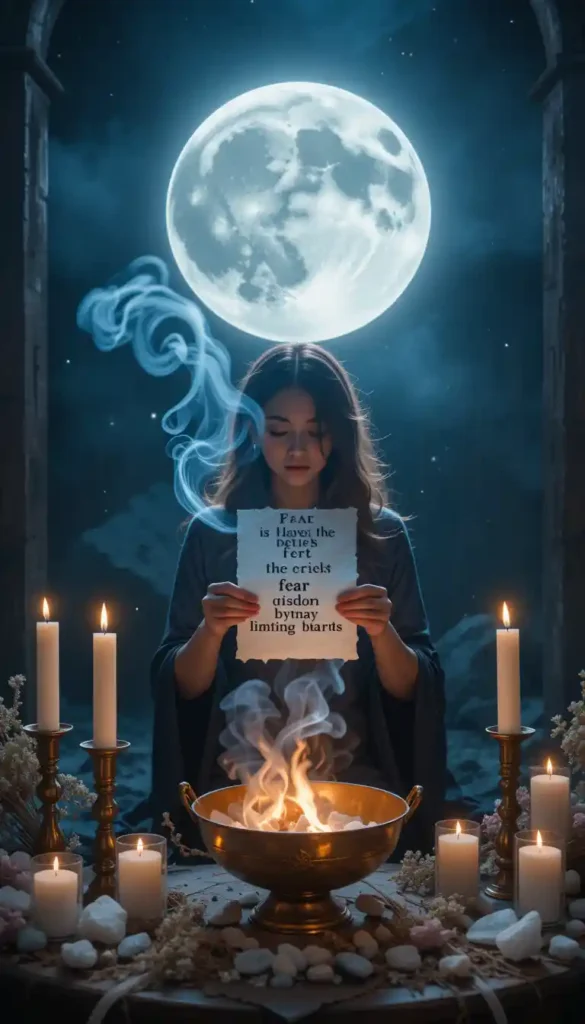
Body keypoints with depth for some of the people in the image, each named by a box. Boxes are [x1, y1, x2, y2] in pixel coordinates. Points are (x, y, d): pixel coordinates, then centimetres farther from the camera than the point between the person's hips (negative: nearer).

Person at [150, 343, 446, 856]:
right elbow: (183, 687, 3)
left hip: (354, 778, 0)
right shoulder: (213, 533, 2)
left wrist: (383, 633, -16)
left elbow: (411, 689, 3)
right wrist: (210, 631, -16)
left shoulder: (382, 532, 2)